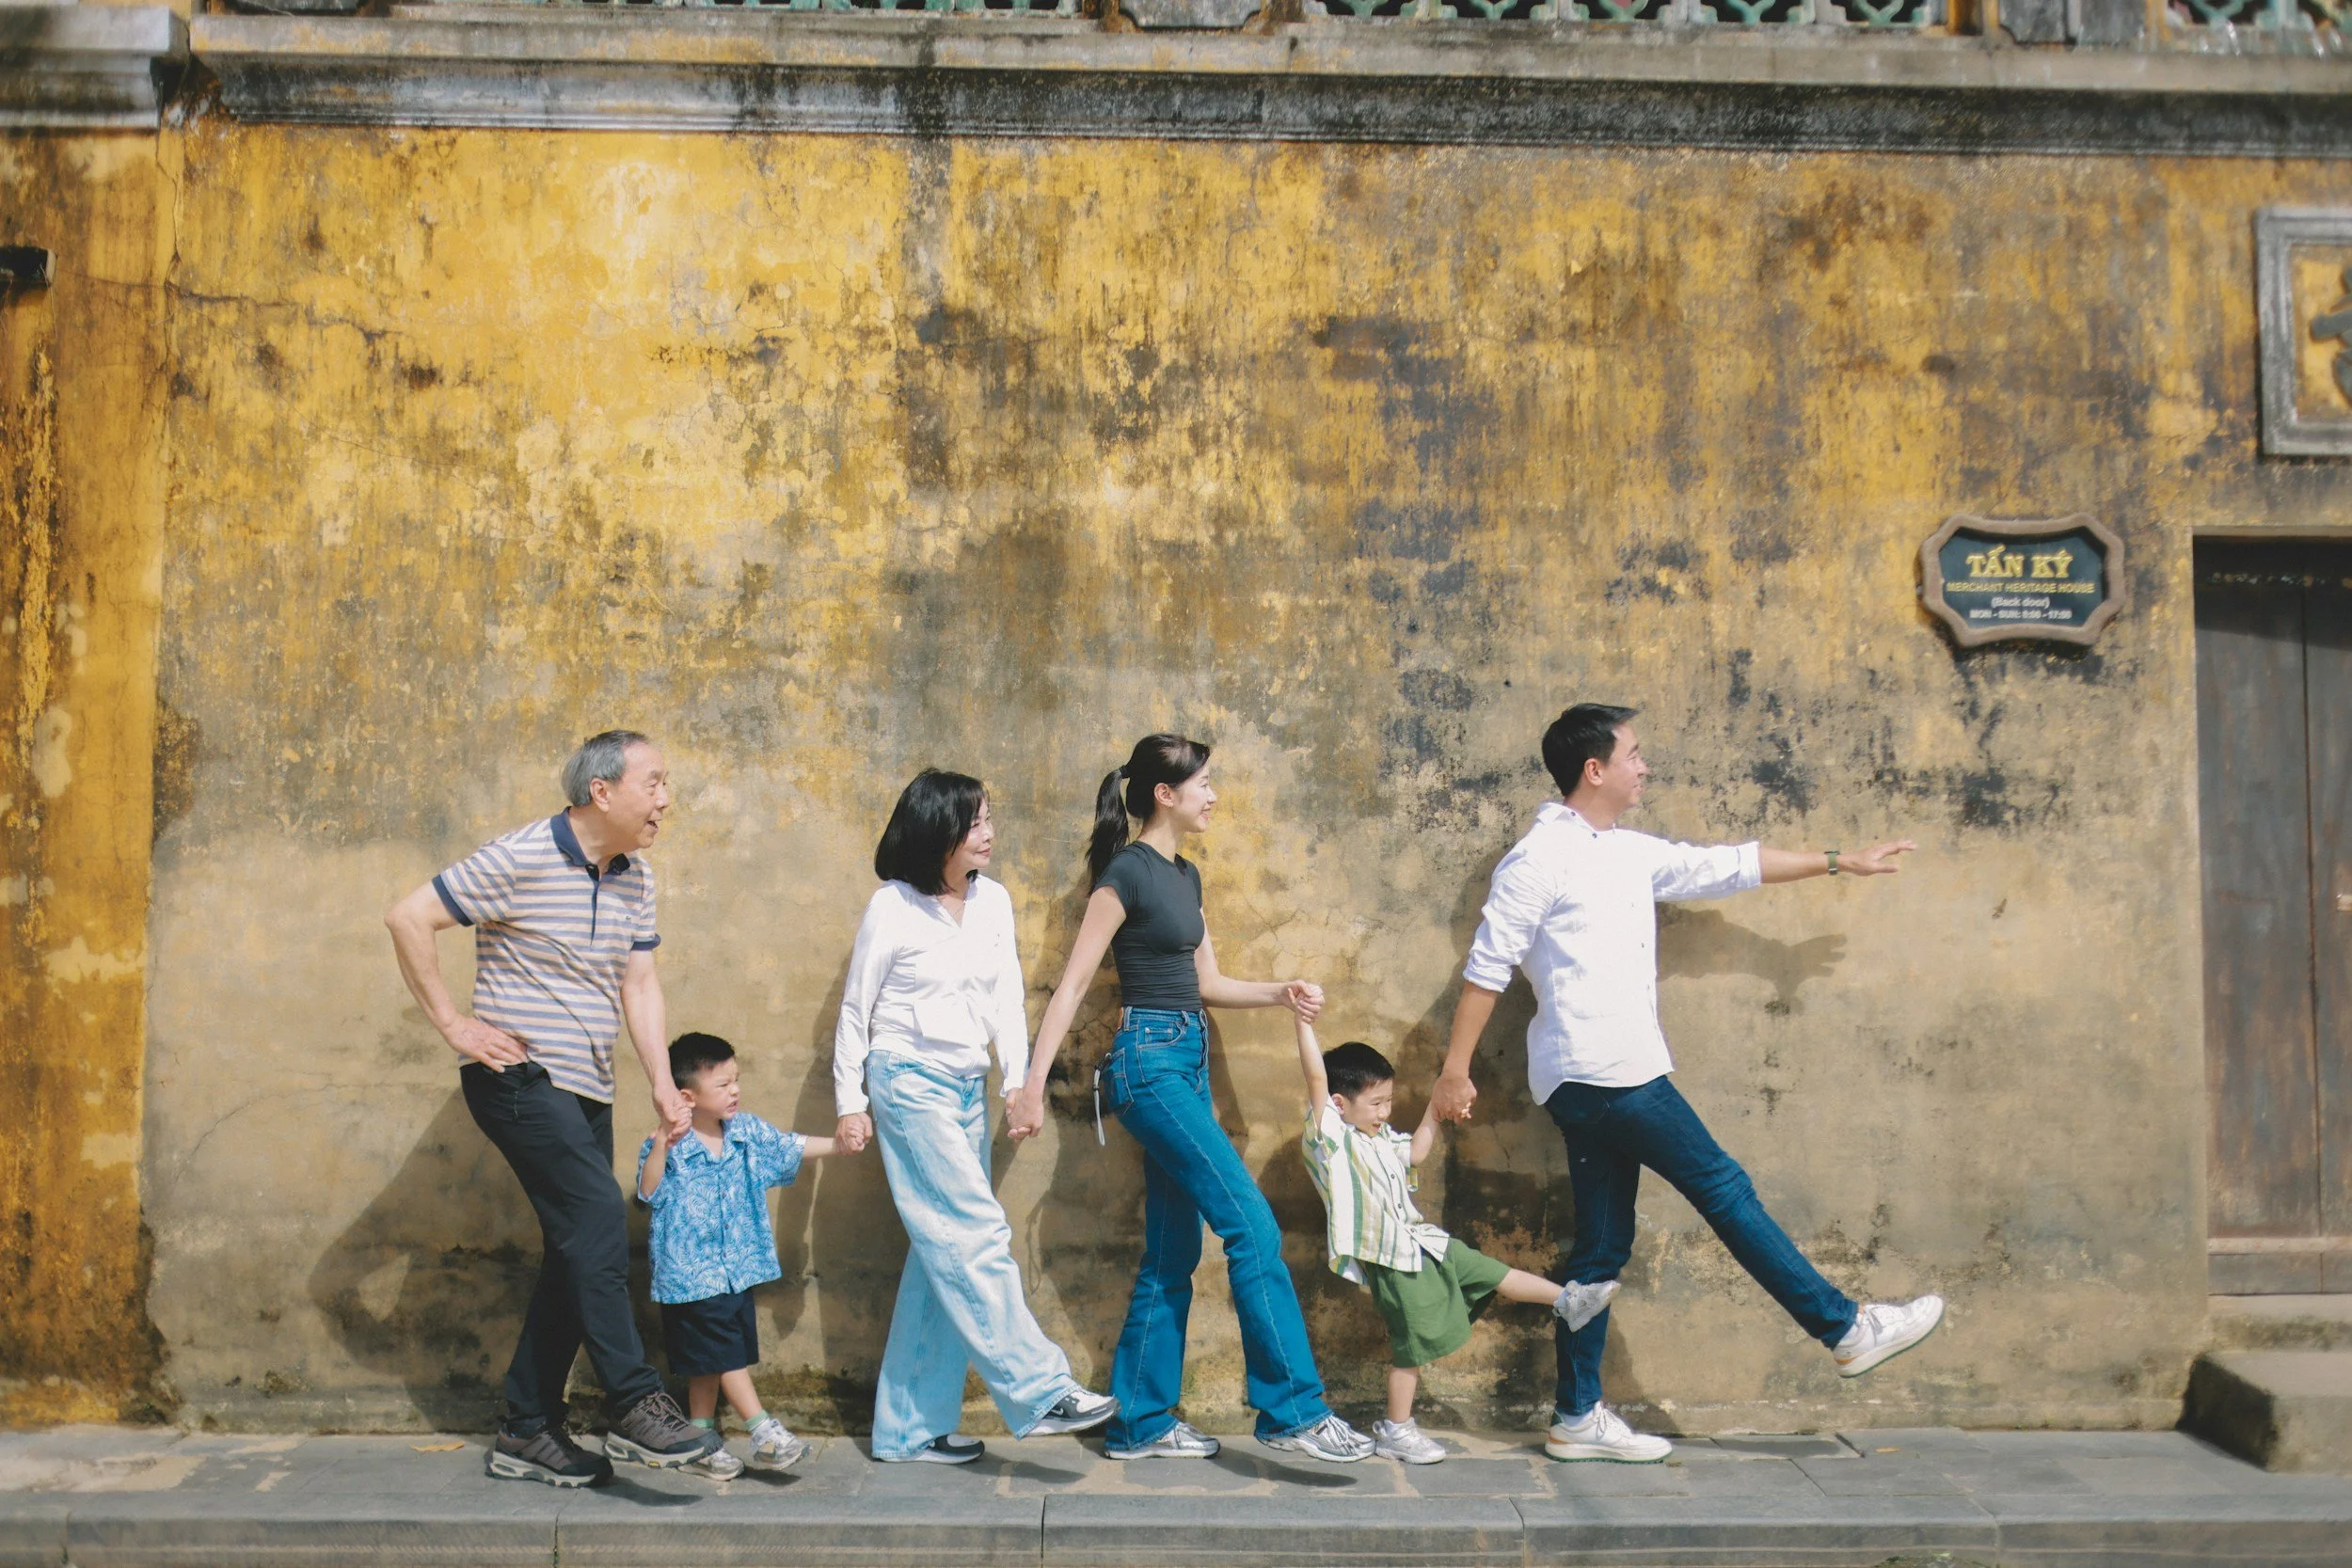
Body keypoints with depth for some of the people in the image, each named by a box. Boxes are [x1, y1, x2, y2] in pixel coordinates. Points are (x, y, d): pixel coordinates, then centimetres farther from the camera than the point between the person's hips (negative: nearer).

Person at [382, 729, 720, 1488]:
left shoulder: (634, 876, 10)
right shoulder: (520, 858, -13)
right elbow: (409, 918, -12)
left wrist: (662, 1083, 0)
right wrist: (453, 1025, -12)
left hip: (587, 1089, 8)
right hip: (519, 1076, -8)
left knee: (577, 1253, 9)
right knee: (598, 1215, -20)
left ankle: (527, 1431, 18)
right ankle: (637, 1406, -16)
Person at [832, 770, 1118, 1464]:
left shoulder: (994, 900, 7)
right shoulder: (892, 908, -6)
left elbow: (1007, 997, 8)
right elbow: (855, 1010, 0)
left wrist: (1019, 1080, -3)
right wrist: (849, 1103, -1)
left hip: (968, 1087, 6)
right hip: (909, 1081, -6)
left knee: (945, 1253, 6)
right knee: (979, 1235, -12)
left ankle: (909, 1427, 14)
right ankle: (1038, 1391, -9)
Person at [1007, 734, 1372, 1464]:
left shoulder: (1185, 875, 15)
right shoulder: (1127, 873, -10)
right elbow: (1072, 984, -12)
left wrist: (1281, 992, 5)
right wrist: (1033, 1084, -16)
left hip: (1187, 1062, 9)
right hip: (1150, 1060, -9)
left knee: (1172, 1254, 11)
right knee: (1253, 1227, -11)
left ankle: (1143, 1423, 19)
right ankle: (1293, 1410, -5)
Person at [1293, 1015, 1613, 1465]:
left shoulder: (1381, 1139, 13)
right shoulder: (1329, 1136, -13)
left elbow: (1416, 1151, 29)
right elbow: (1316, 1077, -25)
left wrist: (1435, 1108, 20)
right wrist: (1305, 1022, -30)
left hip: (1421, 1242, 8)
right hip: (1391, 1260, -8)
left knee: (1490, 1272, 13)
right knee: (1410, 1346, -1)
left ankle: (1567, 1301, 25)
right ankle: (1396, 1432, 11)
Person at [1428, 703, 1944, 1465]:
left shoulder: (1633, 854, 16)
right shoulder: (1540, 859, -9)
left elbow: (1727, 865, 24)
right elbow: (1486, 966, -10)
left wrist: (1840, 862, 27)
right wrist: (1455, 1069, -12)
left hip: (1604, 1082, 9)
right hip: (1599, 1073, -9)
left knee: (1603, 1248, 10)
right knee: (1723, 1188, -1)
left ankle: (1577, 1419, 16)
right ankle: (1847, 1329, 11)